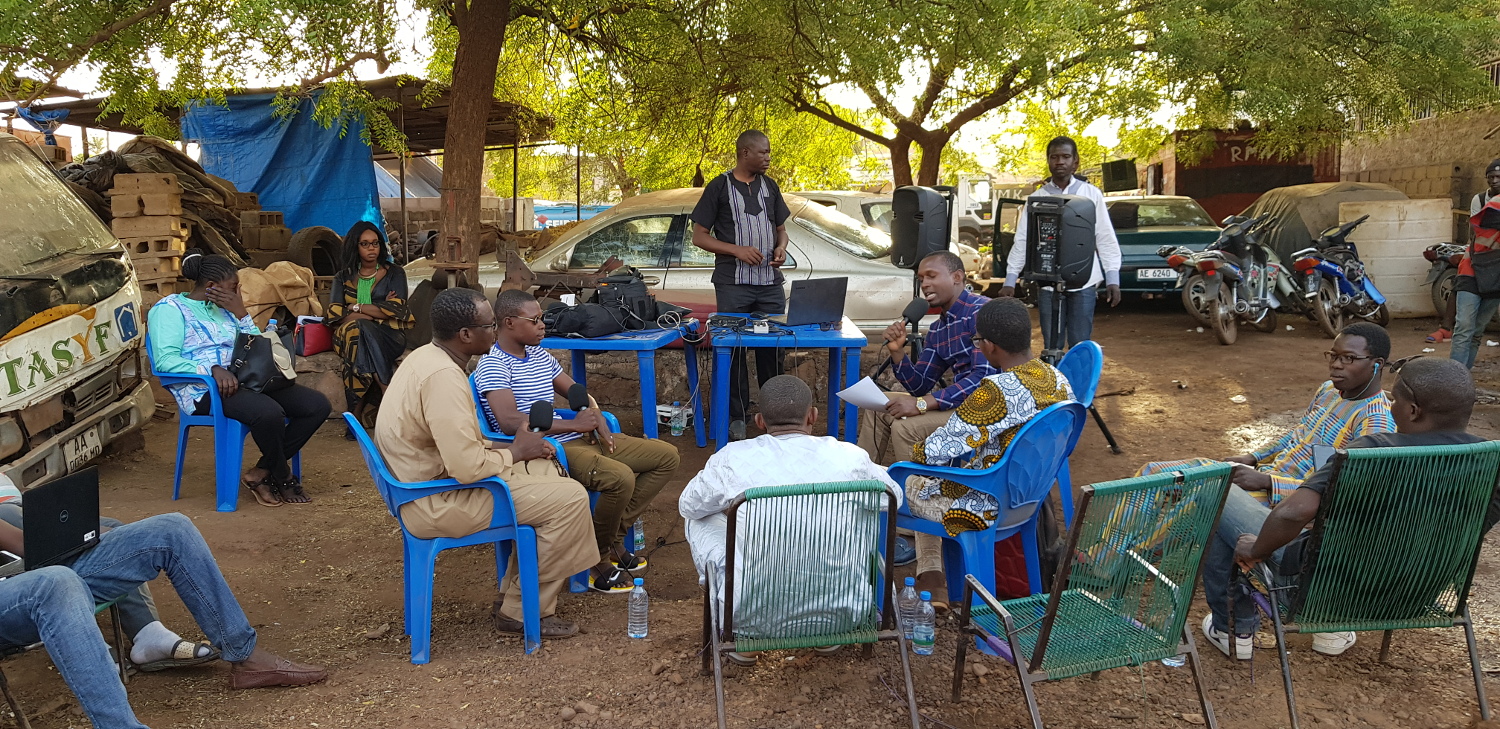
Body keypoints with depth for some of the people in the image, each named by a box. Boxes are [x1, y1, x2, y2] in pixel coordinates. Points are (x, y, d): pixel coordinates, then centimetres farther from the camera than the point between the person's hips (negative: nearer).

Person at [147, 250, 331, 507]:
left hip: (245, 381, 8)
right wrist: (213, 369, -26)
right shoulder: (170, 309, 1)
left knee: (318, 405, -11)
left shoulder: (223, 308, 23)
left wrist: (240, 313, 6)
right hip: (204, 390, -8)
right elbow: (165, 360, -14)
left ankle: (261, 473, -7)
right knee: (269, 412, -37)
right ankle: (284, 479, -10)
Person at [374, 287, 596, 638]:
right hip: (436, 503, -10)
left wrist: (498, 449, 3)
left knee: (549, 469, 17)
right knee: (569, 498, -12)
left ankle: (514, 593, 19)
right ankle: (521, 612, 2)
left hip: (425, 481, 11)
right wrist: (515, 452, -12)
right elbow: (467, 467, -30)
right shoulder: (443, 377, -26)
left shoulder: (427, 356, 6)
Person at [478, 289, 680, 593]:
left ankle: (613, 534, 7)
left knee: (667, 456, 4)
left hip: (576, 438, 9)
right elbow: (508, 421, -24)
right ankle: (599, 557, -8)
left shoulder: (540, 355, 17)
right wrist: (573, 425, -21)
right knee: (620, 477, -34)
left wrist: (598, 423, 2)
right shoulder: (493, 365, -10)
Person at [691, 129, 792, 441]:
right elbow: (699, 236, -2)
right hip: (733, 284, -4)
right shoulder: (719, 187, -1)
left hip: (770, 283, 4)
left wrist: (781, 248, -1)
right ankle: (736, 417, 8)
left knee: (772, 346, 6)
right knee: (733, 348, 0)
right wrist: (737, 250, -14)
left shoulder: (770, 187, 12)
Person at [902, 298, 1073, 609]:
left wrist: (915, 451, -4)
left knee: (904, 482, 17)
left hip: (986, 507, -8)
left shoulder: (997, 392, -31)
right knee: (925, 482, 29)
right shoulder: (1058, 381, -5)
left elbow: (935, 453, -27)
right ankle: (931, 578, 28)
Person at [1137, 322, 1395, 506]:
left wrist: (1266, 481, -25)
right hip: (1263, 475, 9)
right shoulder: (1328, 390, 10)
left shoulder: (1377, 420, -17)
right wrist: (1252, 458, 10)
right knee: (1152, 472, 0)